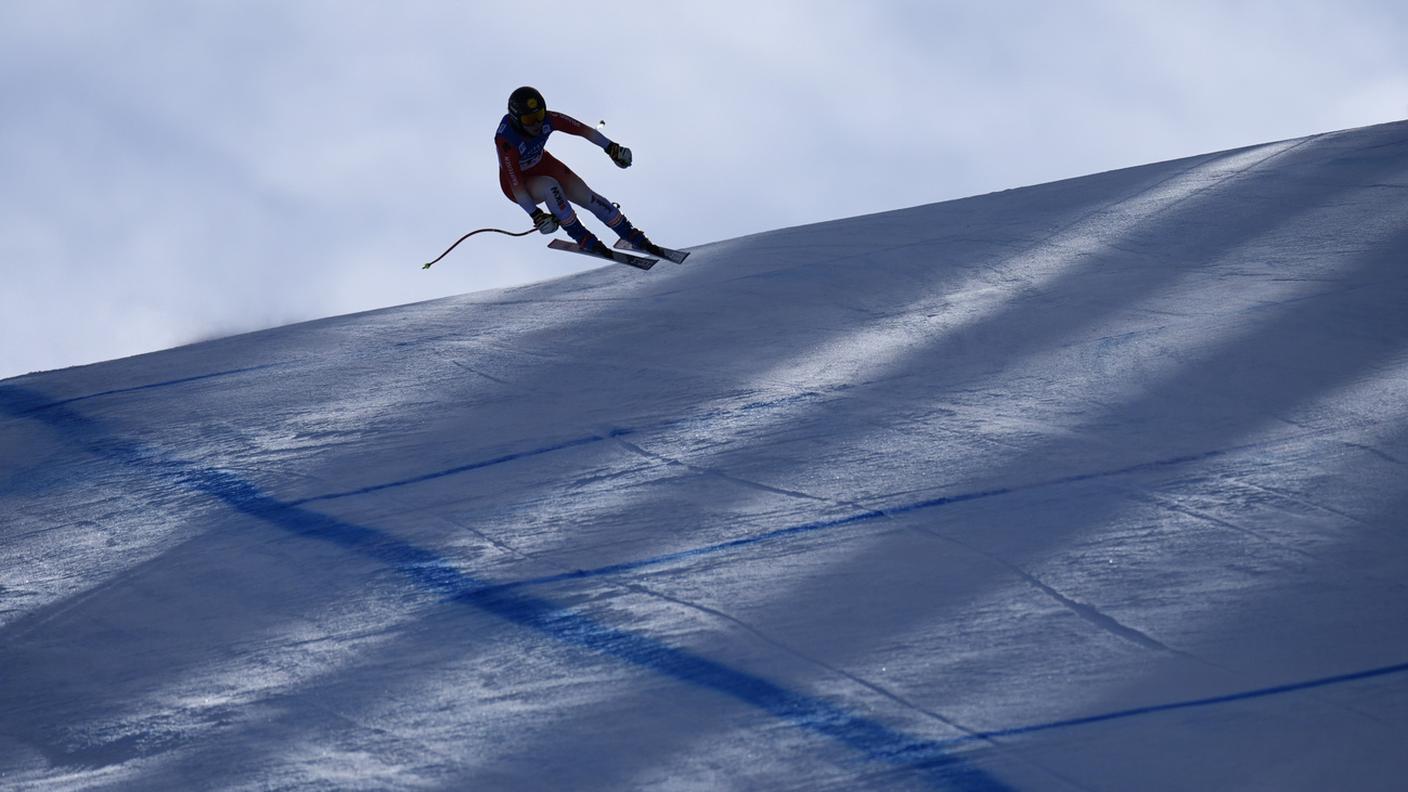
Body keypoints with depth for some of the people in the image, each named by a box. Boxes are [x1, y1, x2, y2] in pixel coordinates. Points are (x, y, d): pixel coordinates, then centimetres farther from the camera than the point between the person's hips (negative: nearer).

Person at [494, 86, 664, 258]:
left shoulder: (547, 119, -25)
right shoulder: (505, 139, -37)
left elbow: (583, 130, -12)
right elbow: (516, 186, -34)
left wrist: (611, 148, -6)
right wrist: (535, 215, -35)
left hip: (542, 166, 5)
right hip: (517, 181, -5)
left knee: (587, 197, -7)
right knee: (550, 186, -34)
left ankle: (636, 237, 8)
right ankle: (583, 239, -19)